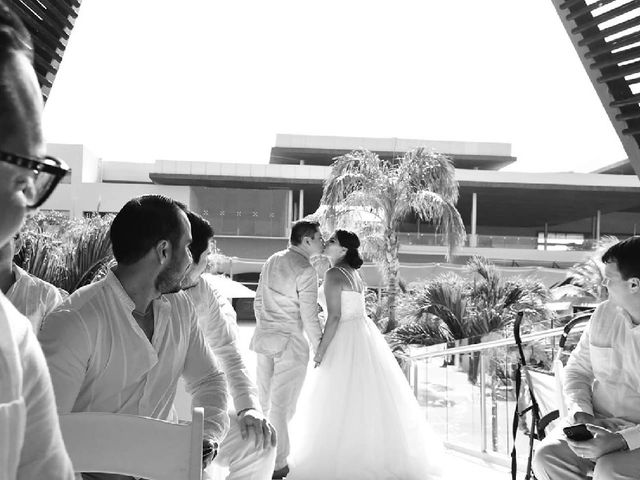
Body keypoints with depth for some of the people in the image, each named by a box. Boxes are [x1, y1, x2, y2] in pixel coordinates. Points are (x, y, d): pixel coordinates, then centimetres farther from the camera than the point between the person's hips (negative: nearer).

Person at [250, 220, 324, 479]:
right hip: (290, 343, -7)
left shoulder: (271, 261, 7)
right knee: (282, 405, 5)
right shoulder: (306, 271, -15)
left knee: (264, 401, 17)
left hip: (264, 339, 7)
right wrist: (319, 348, -2)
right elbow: (309, 317, -14)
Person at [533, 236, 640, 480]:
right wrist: (581, 414, -7)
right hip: (597, 421, 4)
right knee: (546, 457, -18)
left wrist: (620, 440, -25)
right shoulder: (603, 313, 4)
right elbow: (578, 368, 10)